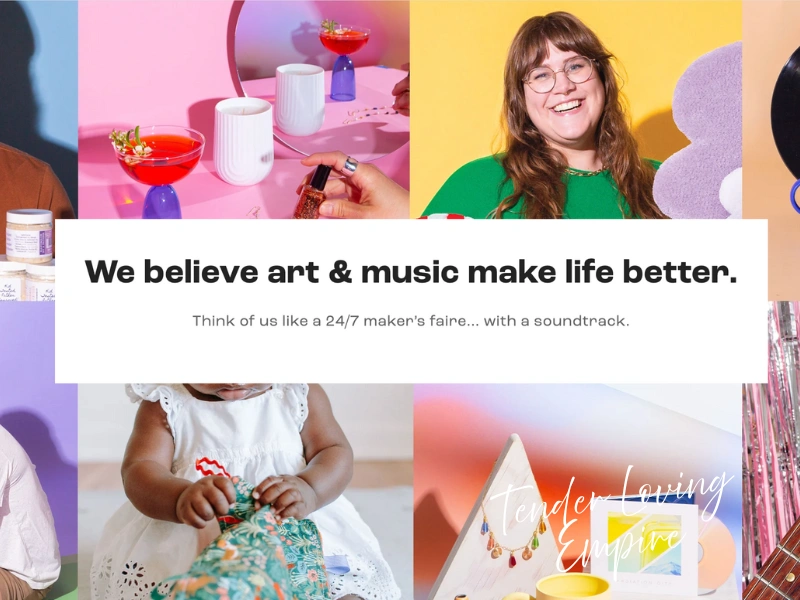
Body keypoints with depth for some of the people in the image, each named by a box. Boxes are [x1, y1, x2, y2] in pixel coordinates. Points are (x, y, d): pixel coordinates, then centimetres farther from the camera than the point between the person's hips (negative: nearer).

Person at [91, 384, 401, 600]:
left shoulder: (299, 395, 0)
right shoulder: (166, 405, -5)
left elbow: (336, 453, -3)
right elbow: (138, 472, -15)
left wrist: (309, 490, -28)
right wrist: (181, 498, -40)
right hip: (187, 536, 0)